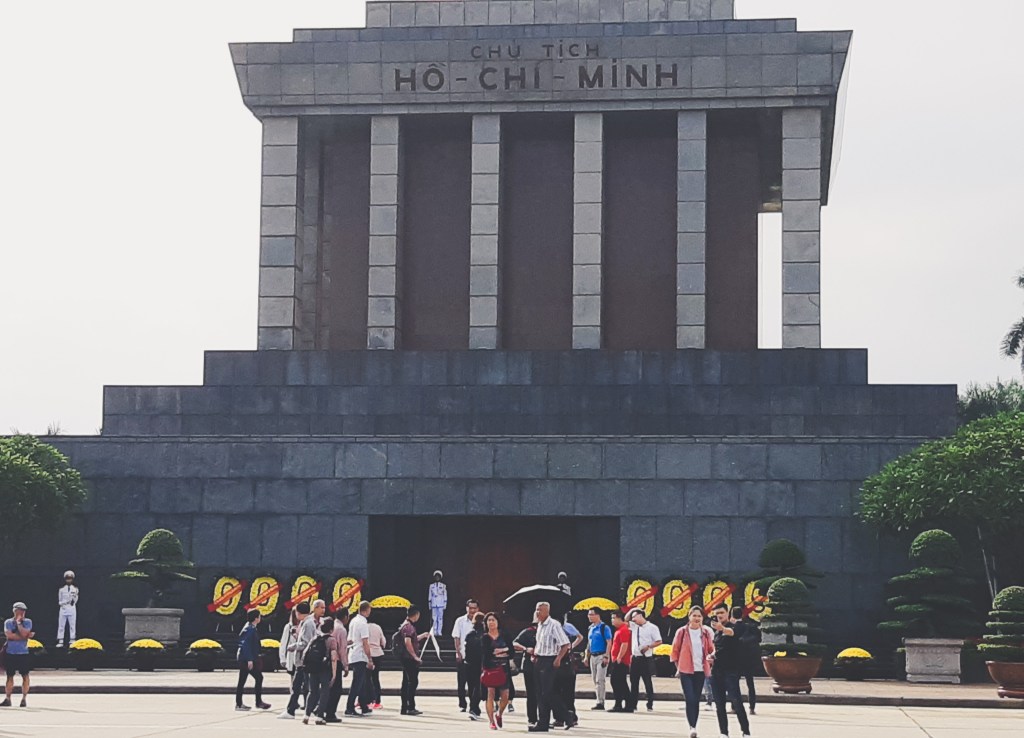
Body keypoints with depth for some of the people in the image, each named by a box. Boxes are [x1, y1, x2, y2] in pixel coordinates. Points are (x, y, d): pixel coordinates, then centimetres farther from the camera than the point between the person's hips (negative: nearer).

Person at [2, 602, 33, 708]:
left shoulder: (27, 622, 2)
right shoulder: (8, 622, 4)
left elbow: (24, 633, -14)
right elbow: (9, 635, -13)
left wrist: (19, 622, -9)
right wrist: (26, 636, -13)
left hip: (24, 653, -1)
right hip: (10, 653, 1)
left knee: (25, 676, -2)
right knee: (10, 676, 6)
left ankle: (24, 698, 5)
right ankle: (7, 699, 10)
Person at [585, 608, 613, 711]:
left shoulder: (604, 627, -9)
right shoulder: (590, 628, 14)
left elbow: (609, 643, -13)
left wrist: (606, 657, -18)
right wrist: (587, 656, 16)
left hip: (601, 656, -8)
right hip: (593, 656, 8)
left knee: (599, 680, -11)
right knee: (595, 679, 9)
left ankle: (600, 703, -11)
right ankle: (599, 701, 15)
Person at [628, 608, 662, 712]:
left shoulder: (652, 627, -6)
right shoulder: (634, 626, 13)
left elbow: (659, 641, -8)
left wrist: (648, 646, -19)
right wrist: (631, 612, 8)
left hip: (646, 659, -6)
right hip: (635, 658, 6)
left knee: (648, 682, 2)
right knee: (634, 683, 7)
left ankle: (650, 705, 9)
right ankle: (633, 705, 11)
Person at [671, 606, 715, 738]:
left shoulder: (706, 632, 5)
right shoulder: (682, 632, -1)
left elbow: (711, 649, 12)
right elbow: (675, 650, 4)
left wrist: (710, 657, -9)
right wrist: (678, 666, 1)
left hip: (701, 671, 3)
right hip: (686, 671, -3)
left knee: (696, 700, 8)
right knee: (690, 699, -14)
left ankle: (694, 726, 17)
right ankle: (692, 727, -15)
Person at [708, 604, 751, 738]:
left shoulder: (735, 626, -5)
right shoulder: (716, 630, 16)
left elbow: (732, 632, -31)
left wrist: (722, 628, -54)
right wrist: (712, 656, 9)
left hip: (731, 670, -7)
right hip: (716, 670, 7)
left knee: (736, 701, -15)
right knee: (719, 704, 7)